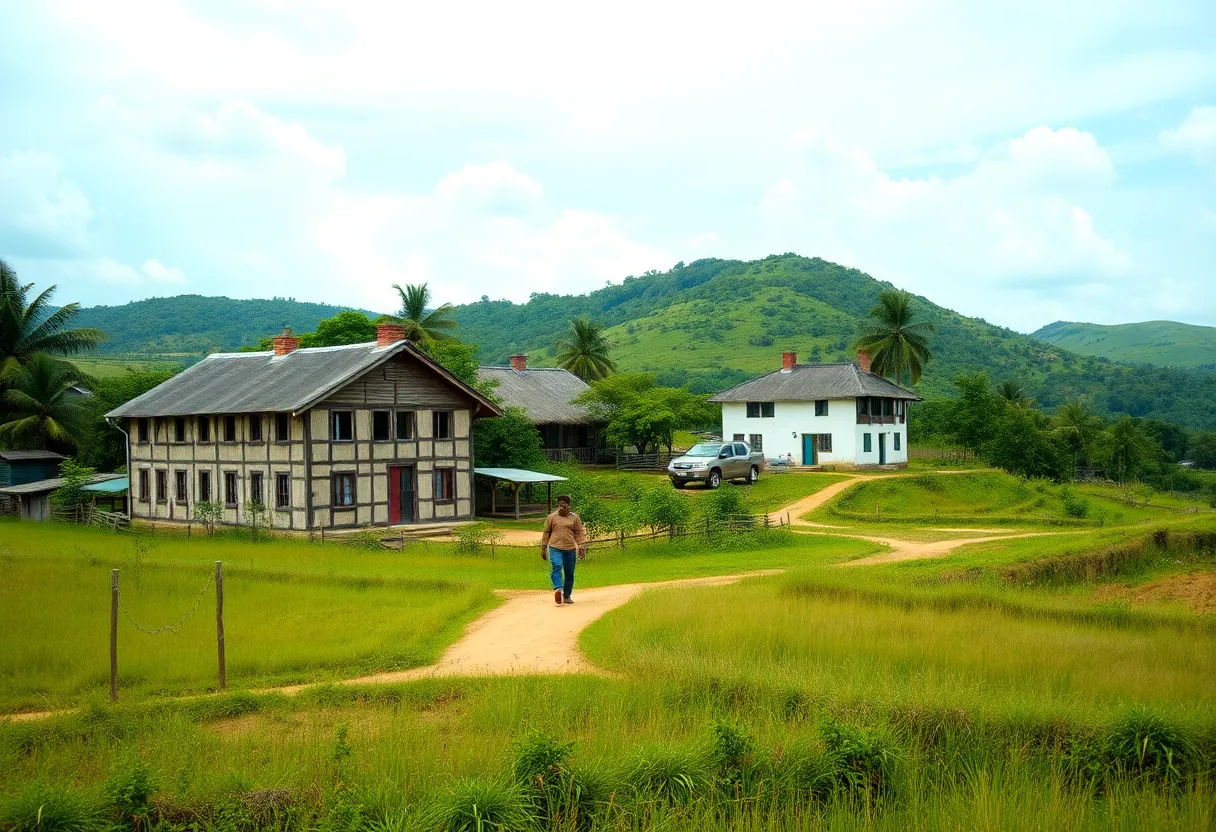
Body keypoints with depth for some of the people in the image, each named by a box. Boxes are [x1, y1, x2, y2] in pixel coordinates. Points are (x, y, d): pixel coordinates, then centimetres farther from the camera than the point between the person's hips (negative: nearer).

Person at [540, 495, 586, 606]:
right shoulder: (551, 517, 6)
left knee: (569, 573, 6)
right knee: (556, 567, -24)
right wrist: (543, 548, 9)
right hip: (555, 548, -2)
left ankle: (567, 596, 17)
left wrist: (581, 548, -2)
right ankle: (558, 589, -38)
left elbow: (579, 533, 6)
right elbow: (546, 533, 10)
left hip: (570, 549, 2)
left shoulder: (574, 518, 7)